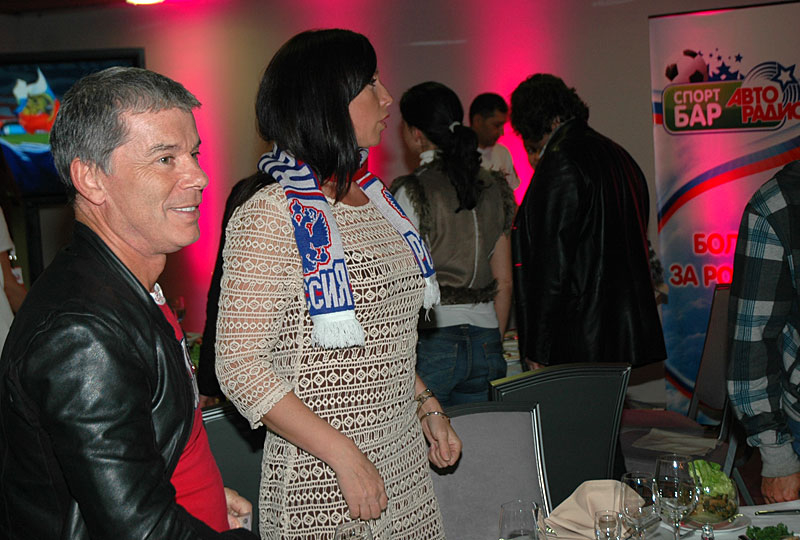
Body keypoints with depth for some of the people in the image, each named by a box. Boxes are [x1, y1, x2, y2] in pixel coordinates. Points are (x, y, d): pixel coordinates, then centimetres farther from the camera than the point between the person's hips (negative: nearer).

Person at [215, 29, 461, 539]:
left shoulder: (376, 199, 9)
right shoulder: (269, 218, -15)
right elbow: (240, 365, -18)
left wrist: (427, 406, 9)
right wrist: (344, 454, -20)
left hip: (405, 462, 7)